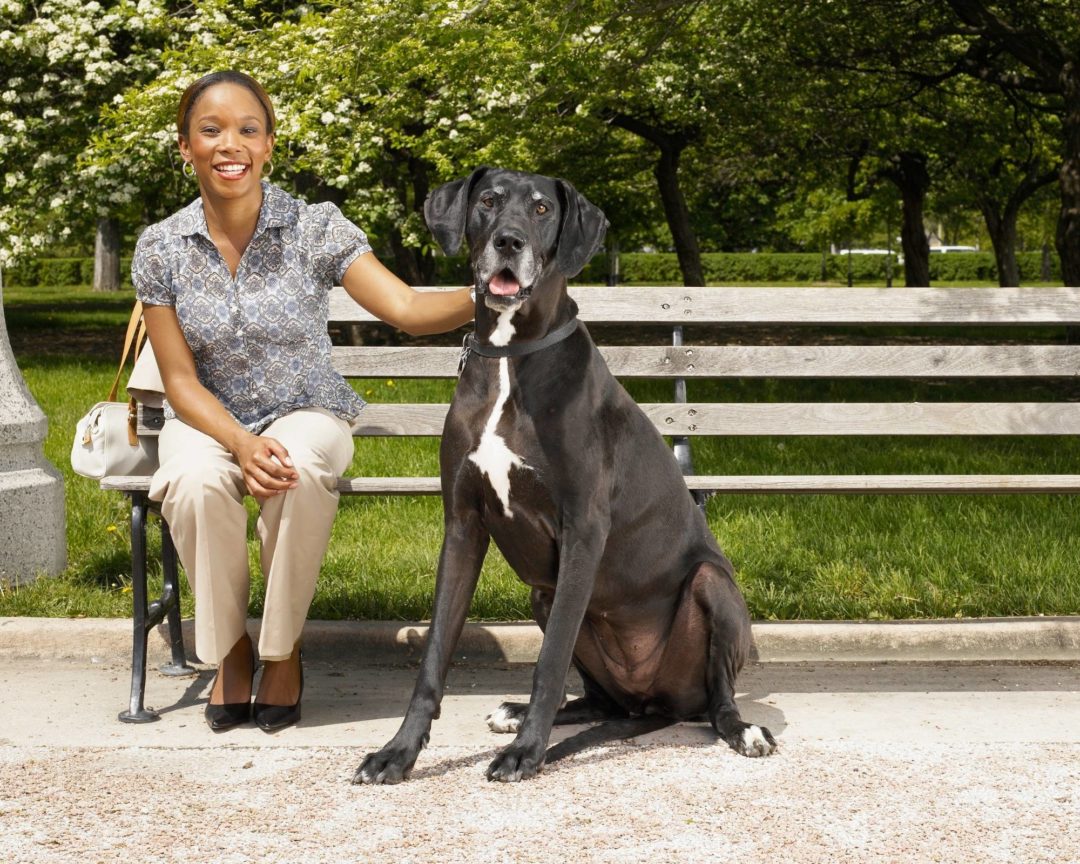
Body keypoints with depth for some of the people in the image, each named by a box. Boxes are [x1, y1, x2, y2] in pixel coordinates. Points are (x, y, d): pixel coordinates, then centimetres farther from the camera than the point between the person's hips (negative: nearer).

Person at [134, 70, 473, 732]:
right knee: (196, 482, -34)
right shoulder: (160, 249, -7)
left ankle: (283, 652, -13)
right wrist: (240, 442, -25)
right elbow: (181, 382, -6)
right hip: (208, 421, 1)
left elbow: (409, 309, -20)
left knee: (301, 475, -36)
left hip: (306, 413, -1)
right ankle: (229, 648, -10)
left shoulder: (315, 228, -10)